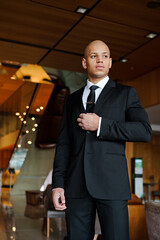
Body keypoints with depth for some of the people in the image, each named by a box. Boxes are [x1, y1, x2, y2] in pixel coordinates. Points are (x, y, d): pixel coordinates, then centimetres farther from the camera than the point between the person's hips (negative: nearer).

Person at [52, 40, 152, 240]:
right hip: (76, 186, 3)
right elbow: (64, 143, 12)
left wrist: (100, 124, -12)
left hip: (112, 183, -2)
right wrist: (57, 184, 3)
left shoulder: (125, 94, 8)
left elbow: (144, 131, -7)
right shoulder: (73, 100, 17)